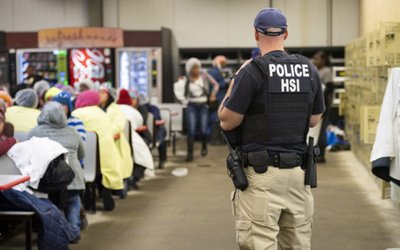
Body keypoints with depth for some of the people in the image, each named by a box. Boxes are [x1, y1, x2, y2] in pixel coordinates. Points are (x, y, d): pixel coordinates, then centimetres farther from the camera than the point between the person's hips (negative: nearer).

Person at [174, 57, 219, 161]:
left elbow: (215, 84, 7)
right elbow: (177, 89, -11)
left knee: (203, 130, 0)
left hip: (203, 106, 1)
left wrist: (213, 94, -1)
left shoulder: (204, 76, 2)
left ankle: (204, 148, 29)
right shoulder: (186, 80, -2)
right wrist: (184, 100, -10)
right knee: (191, 130, -10)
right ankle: (190, 153, -7)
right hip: (192, 106, -1)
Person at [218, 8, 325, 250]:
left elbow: (227, 122, -6)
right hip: (299, 171, 5)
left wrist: (234, 83, 7)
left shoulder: (252, 71, -10)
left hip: (262, 174, -5)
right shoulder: (309, 71, 6)